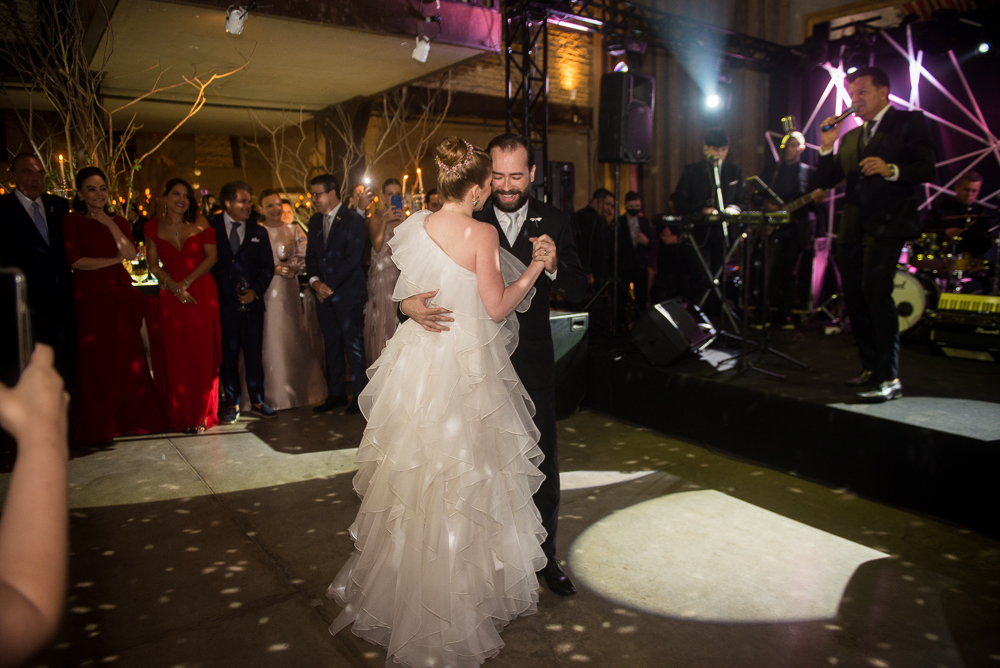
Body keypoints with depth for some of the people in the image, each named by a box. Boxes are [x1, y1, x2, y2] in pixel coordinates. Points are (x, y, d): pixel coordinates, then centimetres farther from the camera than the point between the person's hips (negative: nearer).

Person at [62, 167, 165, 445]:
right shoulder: (72, 221, 1)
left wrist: (108, 222, -6)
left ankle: (131, 418, 13)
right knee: (96, 361, 1)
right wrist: (114, 260, -6)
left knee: (128, 357, 1)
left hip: (120, 296, 3)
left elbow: (131, 253, -1)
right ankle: (99, 424, 11)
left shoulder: (118, 221, 14)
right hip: (90, 297, -3)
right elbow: (75, 260, -9)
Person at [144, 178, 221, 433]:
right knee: (174, 356, 3)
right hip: (170, 297, 1)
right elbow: (153, 265, 4)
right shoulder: (153, 227, 6)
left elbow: (212, 256, -1)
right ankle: (178, 415, 13)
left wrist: (186, 281, -9)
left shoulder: (200, 222, 4)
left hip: (202, 294, -1)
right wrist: (175, 287, -10)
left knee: (201, 355, 0)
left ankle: (200, 415, 10)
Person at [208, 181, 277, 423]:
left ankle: (257, 401, 16)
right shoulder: (211, 227, 3)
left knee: (255, 353, 5)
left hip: (252, 302, 2)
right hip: (223, 302, -1)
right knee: (227, 355, 5)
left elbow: (268, 267, 8)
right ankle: (231, 403, 15)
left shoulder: (259, 233, 10)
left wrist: (256, 290, -6)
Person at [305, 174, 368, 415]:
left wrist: (330, 285, -15)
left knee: (353, 344, -2)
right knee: (331, 345, 10)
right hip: (324, 294, 6)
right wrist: (315, 281, -4)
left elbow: (352, 258, -13)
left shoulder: (353, 219, -7)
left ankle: (360, 393, 8)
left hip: (348, 293, -6)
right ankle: (335, 393, 19)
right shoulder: (315, 221, 14)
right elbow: (311, 256, 14)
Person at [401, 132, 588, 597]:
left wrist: (554, 266, -27)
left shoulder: (554, 223, -1)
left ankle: (544, 555, 32)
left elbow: (579, 292, -6)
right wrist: (408, 301, -31)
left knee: (542, 461, 12)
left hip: (532, 362, 2)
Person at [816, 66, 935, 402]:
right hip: (852, 227, 7)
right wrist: (827, 147, 2)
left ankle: (889, 378, -17)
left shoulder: (909, 122, 4)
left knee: (876, 290, -21)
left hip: (887, 223, -7)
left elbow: (927, 170, -6)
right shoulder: (850, 138, 22)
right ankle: (871, 369, 18)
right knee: (854, 298, 5)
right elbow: (824, 181, 15)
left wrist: (891, 170, -23)